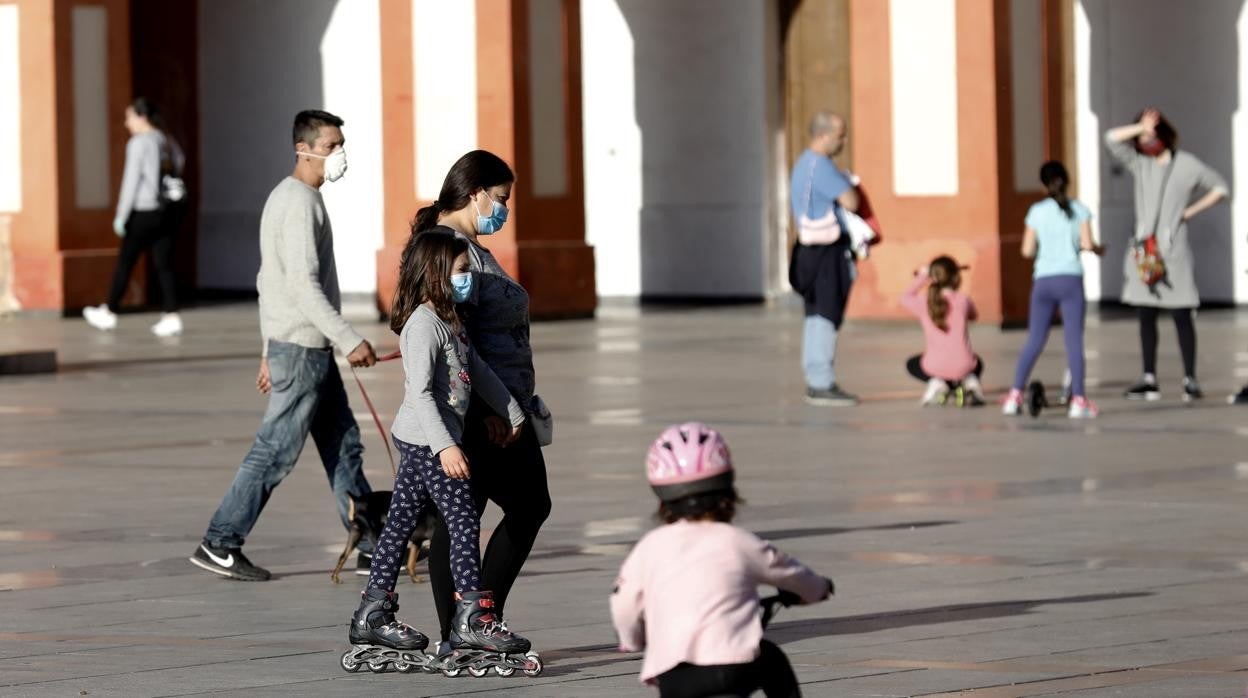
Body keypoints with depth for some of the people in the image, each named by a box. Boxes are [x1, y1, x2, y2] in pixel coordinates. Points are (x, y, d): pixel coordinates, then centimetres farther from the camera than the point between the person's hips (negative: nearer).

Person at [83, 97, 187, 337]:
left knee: (125, 262, 7)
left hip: (145, 211, -7)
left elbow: (131, 181, -13)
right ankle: (171, 316, 1)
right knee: (164, 263, 7)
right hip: (170, 210, 7)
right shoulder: (167, 141, 9)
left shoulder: (138, 143, -12)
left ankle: (109, 313, 18)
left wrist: (121, 216, -9)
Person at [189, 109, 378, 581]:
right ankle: (220, 544, -2)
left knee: (343, 446, 12)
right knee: (276, 451, -6)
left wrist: (269, 351, 22)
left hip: (293, 345, 10)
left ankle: (372, 546, 15)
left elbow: (269, 281, 20)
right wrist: (350, 341, -23)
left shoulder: (284, 198, 16)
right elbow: (304, 285, -23)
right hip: (303, 347, -10)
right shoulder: (301, 204, -16)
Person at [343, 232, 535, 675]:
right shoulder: (424, 325, -17)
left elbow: (478, 371, 26)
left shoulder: (450, 321, 15)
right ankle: (472, 619, -6)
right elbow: (421, 392, -23)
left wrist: (512, 413, 30)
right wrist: (445, 446, -29)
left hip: (418, 443, 10)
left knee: (401, 523, 12)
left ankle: (372, 617, 16)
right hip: (426, 440, -10)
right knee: (464, 522, -8)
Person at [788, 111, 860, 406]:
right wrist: (850, 186, 0)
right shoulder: (820, 166, -17)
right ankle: (823, 384, -10)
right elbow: (851, 202, -19)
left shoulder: (805, 163, 16)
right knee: (826, 315, -10)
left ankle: (816, 382, 20)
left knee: (817, 316, 14)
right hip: (826, 250, -11)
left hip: (813, 246, 11)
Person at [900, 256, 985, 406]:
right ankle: (969, 381, 1)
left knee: (912, 364, 34)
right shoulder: (963, 300, -2)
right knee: (976, 363, 38)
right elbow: (973, 315, 22)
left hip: (934, 366, -1)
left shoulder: (923, 302, -1)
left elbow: (905, 298, 21)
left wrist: (921, 278, 31)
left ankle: (936, 383, 2)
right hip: (962, 366, 1)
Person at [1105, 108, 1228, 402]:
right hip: (1144, 249, 4)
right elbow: (1112, 139, 1)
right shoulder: (1139, 163, 9)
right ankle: (1149, 380, 7)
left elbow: (1220, 187, 9)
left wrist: (1191, 211, 0)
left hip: (1173, 248, -4)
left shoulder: (1187, 165, 1)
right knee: (1146, 317, 4)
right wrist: (1142, 128, -6)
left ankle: (1190, 380, -2)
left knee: (1181, 316, -5)